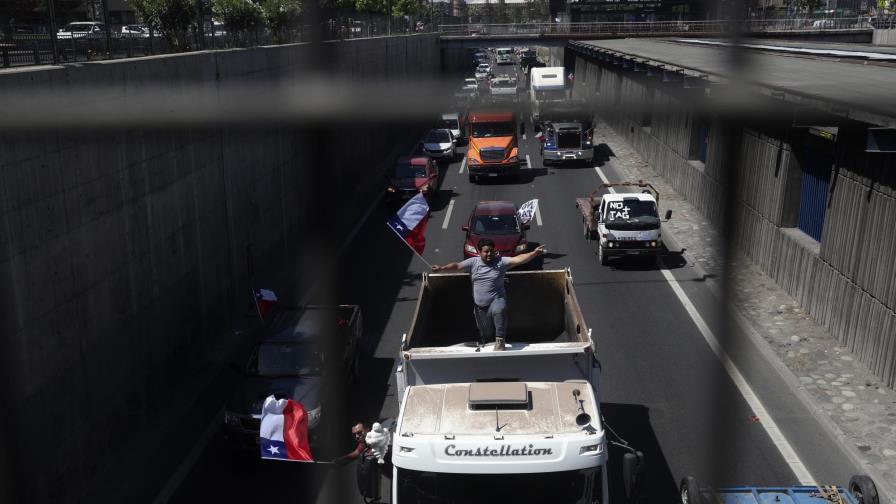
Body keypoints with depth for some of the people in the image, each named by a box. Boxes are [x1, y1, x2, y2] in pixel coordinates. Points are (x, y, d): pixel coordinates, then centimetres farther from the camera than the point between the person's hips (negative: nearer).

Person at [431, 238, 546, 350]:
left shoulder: (500, 262, -6)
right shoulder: (473, 262, 0)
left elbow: (518, 259, -16)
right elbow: (457, 266, -4)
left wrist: (534, 253, -30)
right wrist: (442, 268, -21)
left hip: (497, 300, -3)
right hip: (480, 306, 3)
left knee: (499, 310, -40)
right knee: (486, 335, 15)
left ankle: (500, 340, -28)